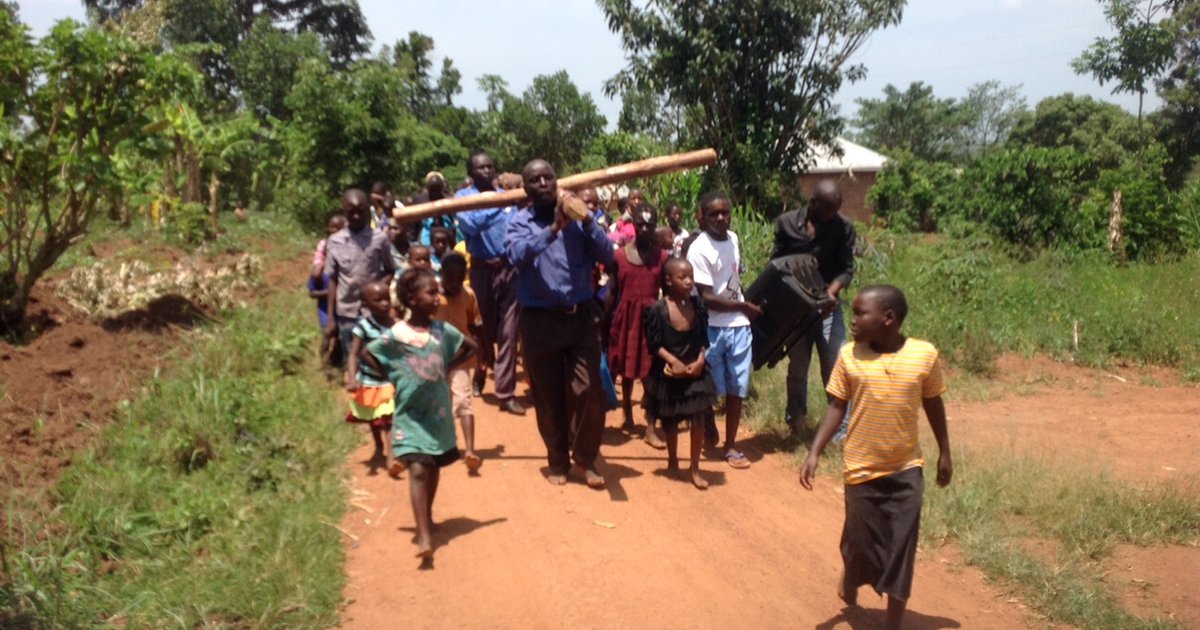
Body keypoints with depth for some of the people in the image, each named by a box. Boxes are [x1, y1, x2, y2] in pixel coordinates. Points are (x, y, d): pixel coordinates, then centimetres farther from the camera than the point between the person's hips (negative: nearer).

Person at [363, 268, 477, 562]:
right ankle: (425, 537, -19)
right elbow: (367, 353, 3)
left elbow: (470, 347, 11)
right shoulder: (395, 336, -12)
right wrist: (394, 376, -5)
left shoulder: (443, 330, -4)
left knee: (433, 468, 18)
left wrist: (446, 368, 1)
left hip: (438, 410, 4)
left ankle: (427, 517, 41)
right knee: (418, 470, -15)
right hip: (410, 414, -4)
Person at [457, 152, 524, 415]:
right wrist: (499, 204, -27)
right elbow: (470, 224, -21)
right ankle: (480, 375, 38)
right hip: (483, 270, -2)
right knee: (484, 330, 12)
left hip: (509, 268, 2)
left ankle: (506, 393, 3)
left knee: (508, 333, -1)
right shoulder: (464, 196, -1)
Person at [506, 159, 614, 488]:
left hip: (582, 317, 1)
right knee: (548, 397, 9)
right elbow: (517, 255, -22)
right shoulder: (519, 222, -1)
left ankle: (585, 457, 19)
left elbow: (606, 256, -5)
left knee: (587, 392, -2)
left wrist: (587, 220, -18)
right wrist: (553, 228, -31)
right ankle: (558, 460, 27)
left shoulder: (577, 217, 4)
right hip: (540, 321, -1)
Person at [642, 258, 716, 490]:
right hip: (668, 373, -2)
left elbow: (703, 339, 2)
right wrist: (673, 360, -21)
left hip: (695, 371, 2)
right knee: (670, 421, 14)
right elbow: (653, 343, -11)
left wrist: (700, 361, -12)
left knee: (699, 419, 0)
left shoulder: (697, 305, -4)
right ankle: (673, 461, 35)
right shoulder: (658, 309, -15)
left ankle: (695, 468, 13)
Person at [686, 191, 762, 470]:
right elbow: (707, 298, -18)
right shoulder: (698, 249, -17)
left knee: (737, 388, 9)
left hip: (739, 325, 6)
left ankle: (730, 445, 21)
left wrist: (746, 308, 4)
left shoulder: (733, 238, 5)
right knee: (709, 389, 5)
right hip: (712, 328, -6)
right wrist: (744, 306, -8)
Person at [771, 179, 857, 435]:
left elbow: (847, 268, -5)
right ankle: (795, 423, 30)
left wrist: (832, 290, -24)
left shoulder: (843, 227, -7)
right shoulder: (786, 223, -5)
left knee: (835, 370, -2)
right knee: (797, 369, 14)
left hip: (828, 308, -1)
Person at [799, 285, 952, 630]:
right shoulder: (849, 356, -9)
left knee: (901, 549, 4)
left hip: (906, 469, 0)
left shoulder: (924, 354, -9)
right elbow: (837, 408, -3)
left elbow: (933, 405, 5)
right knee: (860, 540, 13)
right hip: (861, 468, 0)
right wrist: (814, 453, -10)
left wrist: (944, 453, 11)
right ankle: (850, 576, 47)